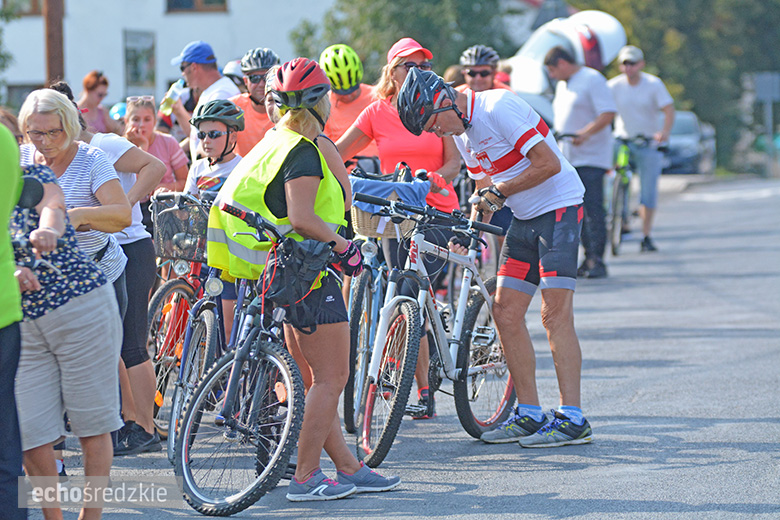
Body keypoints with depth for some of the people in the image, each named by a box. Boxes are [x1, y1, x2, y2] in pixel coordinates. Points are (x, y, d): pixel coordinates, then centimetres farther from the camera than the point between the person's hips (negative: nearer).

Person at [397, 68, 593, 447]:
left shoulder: (499, 108, -19)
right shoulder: (462, 133, 9)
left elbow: (550, 164, -21)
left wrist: (500, 192, -17)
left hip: (559, 207, -9)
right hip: (524, 217, 9)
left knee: (555, 313, -13)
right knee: (505, 313, 3)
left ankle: (572, 419, -13)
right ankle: (529, 415, 9)